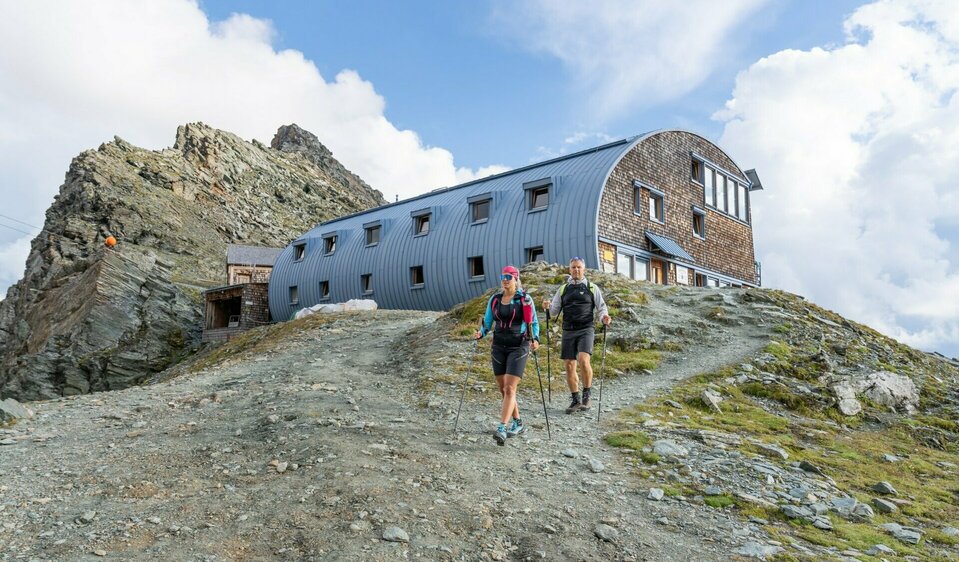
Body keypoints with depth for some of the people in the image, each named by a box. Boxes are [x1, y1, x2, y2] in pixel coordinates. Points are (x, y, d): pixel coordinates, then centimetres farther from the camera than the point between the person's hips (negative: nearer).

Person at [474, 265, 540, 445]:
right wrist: (480, 333, -8)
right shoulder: (494, 299, 8)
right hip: (498, 347, 5)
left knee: (509, 389, -14)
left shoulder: (525, 299, -2)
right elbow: (487, 322, 12)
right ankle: (518, 424, 25)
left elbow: (534, 323, 2)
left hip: (518, 347, -5)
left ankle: (502, 428, -18)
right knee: (503, 389, 8)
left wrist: (535, 339, -14)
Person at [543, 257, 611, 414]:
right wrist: (547, 307, -10)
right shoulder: (563, 289, 14)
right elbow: (554, 311, 13)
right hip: (568, 331, 4)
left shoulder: (592, 288, 7)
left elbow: (601, 307, 5)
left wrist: (604, 317, -17)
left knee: (583, 360, -23)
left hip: (586, 330, -3)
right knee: (569, 366, 2)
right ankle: (576, 400, 16)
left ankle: (586, 396, -4)